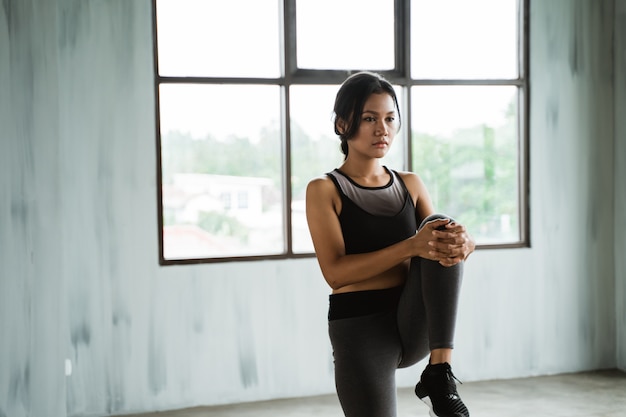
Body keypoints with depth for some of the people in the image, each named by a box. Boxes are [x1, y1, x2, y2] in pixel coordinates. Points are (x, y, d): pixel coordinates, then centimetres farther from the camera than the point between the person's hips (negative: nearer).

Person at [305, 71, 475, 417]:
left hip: (415, 322, 4)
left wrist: (462, 242, -23)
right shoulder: (324, 190, -2)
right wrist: (411, 247, -28)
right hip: (360, 328, -3)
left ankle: (439, 374, -24)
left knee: (446, 232, -21)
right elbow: (335, 272, -14)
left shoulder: (410, 184, 13)